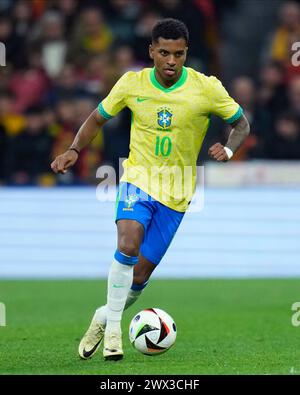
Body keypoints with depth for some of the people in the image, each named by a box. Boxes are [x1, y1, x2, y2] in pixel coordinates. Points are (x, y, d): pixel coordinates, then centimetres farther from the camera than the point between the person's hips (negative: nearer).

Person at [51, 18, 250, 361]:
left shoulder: (206, 88, -10)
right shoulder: (132, 84, -6)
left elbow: (241, 124, 2)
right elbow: (97, 118, 9)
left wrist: (228, 150, -19)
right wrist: (74, 150, -7)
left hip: (175, 194, 1)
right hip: (138, 179, -1)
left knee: (140, 275, 2)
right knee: (128, 245, -29)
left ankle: (104, 318, 31)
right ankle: (113, 326, -14)